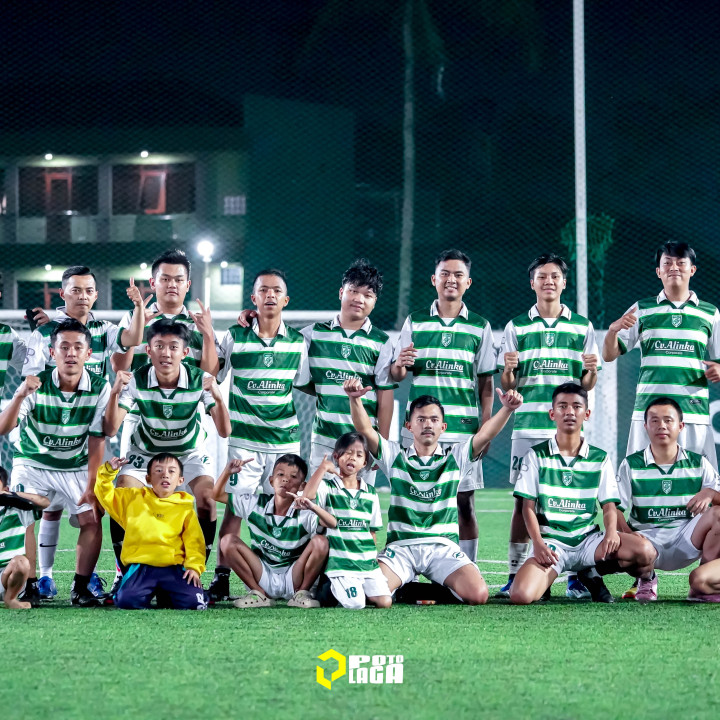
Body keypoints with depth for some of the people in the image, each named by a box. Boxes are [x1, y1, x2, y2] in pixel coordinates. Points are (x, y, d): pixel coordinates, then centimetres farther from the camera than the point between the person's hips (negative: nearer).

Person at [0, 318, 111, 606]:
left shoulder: (100, 388, -15)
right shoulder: (36, 384, -20)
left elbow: (96, 441, -11)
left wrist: (91, 488, -15)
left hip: (76, 466, 2)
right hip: (33, 462, -1)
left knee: (91, 519, -13)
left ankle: (80, 588, -1)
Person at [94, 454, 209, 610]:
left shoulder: (185, 508, 12)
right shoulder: (134, 498, 16)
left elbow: (194, 541, 7)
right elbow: (105, 494, 19)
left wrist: (195, 566, -8)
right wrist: (108, 471, 2)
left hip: (173, 569, 0)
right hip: (141, 566, 0)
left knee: (194, 601, -23)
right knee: (127, 601, -28)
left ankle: (167, 595, 11)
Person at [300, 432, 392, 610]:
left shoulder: (370, 493, 13)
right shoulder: (328, 487, 0)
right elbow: (307, 496, -23)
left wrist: (373, 558, 13)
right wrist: (323, 468, -18)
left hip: (368, 562, 4)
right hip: (341, 563, -4)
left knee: (385, 602, -14)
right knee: (355, 604, -22)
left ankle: (359, 590, 15)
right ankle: (334, 588, 10)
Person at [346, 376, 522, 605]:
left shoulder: (455, 457, 10)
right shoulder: (395, 456, 9)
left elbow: (485, 435, -5)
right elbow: (364, 429, -4)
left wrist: (507, 409, -24)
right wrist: (355, 399, -24)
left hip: (443, 547, 0)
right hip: (401, 545, 0)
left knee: (478, 594, -25)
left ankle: (442, 590, 9)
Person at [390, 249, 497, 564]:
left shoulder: (480, 327, 9)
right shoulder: (414, 323, 10)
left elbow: (486, 384, 10)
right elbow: (395, 376, 10)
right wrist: (400, 364, -14)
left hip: (464, 429, 0)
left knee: (464, 502, -2)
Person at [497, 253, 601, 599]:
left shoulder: (582, 327, 10)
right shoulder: (516, 327, 10)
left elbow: (586, 384, 12)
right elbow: (506, 385, 9)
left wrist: (592, 370, -9)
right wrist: (508, 370, -12)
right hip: (528, 425, 0)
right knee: (523, 500, -2)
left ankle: (575, 576, 0)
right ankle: (515, 576, 1)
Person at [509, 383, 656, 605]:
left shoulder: (599, 459, 9)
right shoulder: (537, 455, 4)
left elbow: (609, 505, 6)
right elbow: (528, 506, 1)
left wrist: (611, 532, -18)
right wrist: (538, 543, -16)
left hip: (588, 539, 3)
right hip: (551, 542, -3)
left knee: (644, 551, -26)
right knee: (520, 596, -32)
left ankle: (592, 574, 2)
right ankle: (545, 578, 6)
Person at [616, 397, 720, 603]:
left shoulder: (698, 464, 8)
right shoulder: (631, 465, 4)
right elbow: (615, 508, -4)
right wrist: (629, 538, -22)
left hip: (687, 540, 2)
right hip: (647, 536, -2)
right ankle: (647, 578, 4)